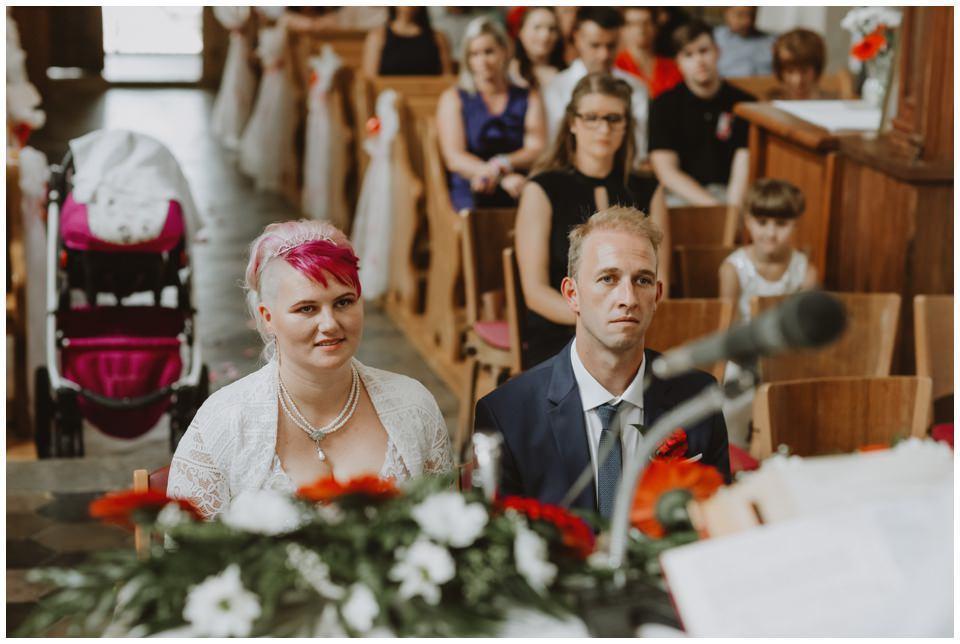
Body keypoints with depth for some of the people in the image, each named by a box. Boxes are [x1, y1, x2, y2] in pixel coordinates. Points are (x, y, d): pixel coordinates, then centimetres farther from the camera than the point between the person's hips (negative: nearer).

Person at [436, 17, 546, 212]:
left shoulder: (529, 98, 20)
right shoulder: (452, 99, 13)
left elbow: (536, 150, 4)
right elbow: (454, 158, -3)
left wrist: (502, 164, -19)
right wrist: (503, 179, -19)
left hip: (522, 189, 2)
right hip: (471, 196, -2)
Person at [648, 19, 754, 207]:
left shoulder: (744, 102, 10)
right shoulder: (664, 105, 8)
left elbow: (744, 166, 0)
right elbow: (666, 171, -1)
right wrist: (711, 205, -14)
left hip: (730, 193, 1)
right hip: (682, 195, -1)